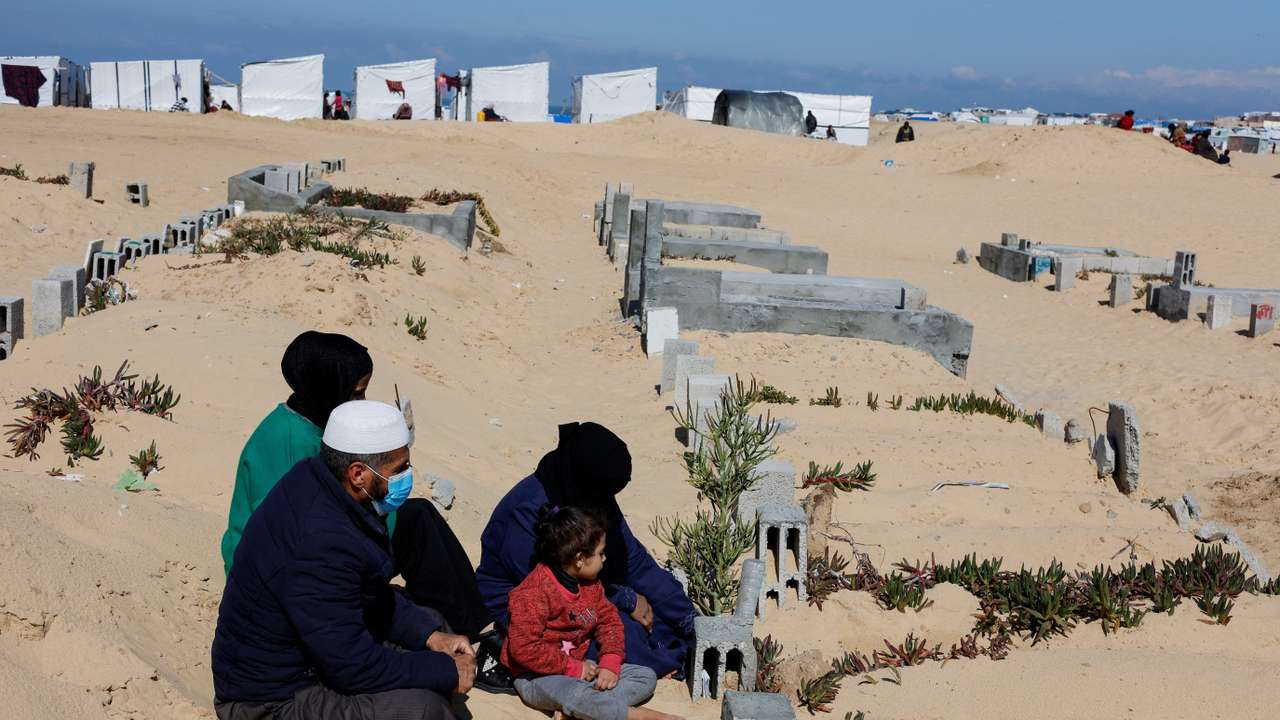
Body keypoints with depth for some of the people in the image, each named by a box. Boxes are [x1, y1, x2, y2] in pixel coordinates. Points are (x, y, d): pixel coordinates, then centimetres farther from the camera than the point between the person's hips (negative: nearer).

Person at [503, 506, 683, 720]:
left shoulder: (590, 584, 6)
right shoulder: (533, 593, -20)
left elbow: (609, 620, 12)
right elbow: (523, 648, -25)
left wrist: (611, 663, -7)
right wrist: (573, 668, -21)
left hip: (578, 668, 9)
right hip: (538, 677, -9)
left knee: (646, 677, -3)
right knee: (576, 694, -42)